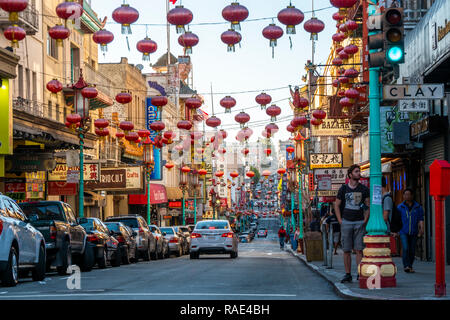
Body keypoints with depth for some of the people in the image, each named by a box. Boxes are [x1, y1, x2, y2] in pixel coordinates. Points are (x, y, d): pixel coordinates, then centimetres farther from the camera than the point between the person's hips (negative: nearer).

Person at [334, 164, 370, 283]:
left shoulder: (364, 189, 5)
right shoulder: (343, 188, 4)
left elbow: (368, 205, 9)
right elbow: (336, 205, 9)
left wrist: (365, 220, -1)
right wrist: (340, 220, 1)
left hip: (359, 222, 0)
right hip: (346, 222, 0)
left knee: (359, 250, -4)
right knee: (346, 250, 1)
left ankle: (360, 274, -1)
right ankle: (348, 274, 6)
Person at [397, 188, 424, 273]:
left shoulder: (418, 207, 3)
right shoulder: (400, 207, 3)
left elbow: (420, 219, 0)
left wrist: (421, 229, -14)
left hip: (413, 233, 1)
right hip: (403, 232, -1)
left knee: (412, 250, 5)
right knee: (405, 248, -17)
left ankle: (410, 267, 19)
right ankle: (406, 266, -17)